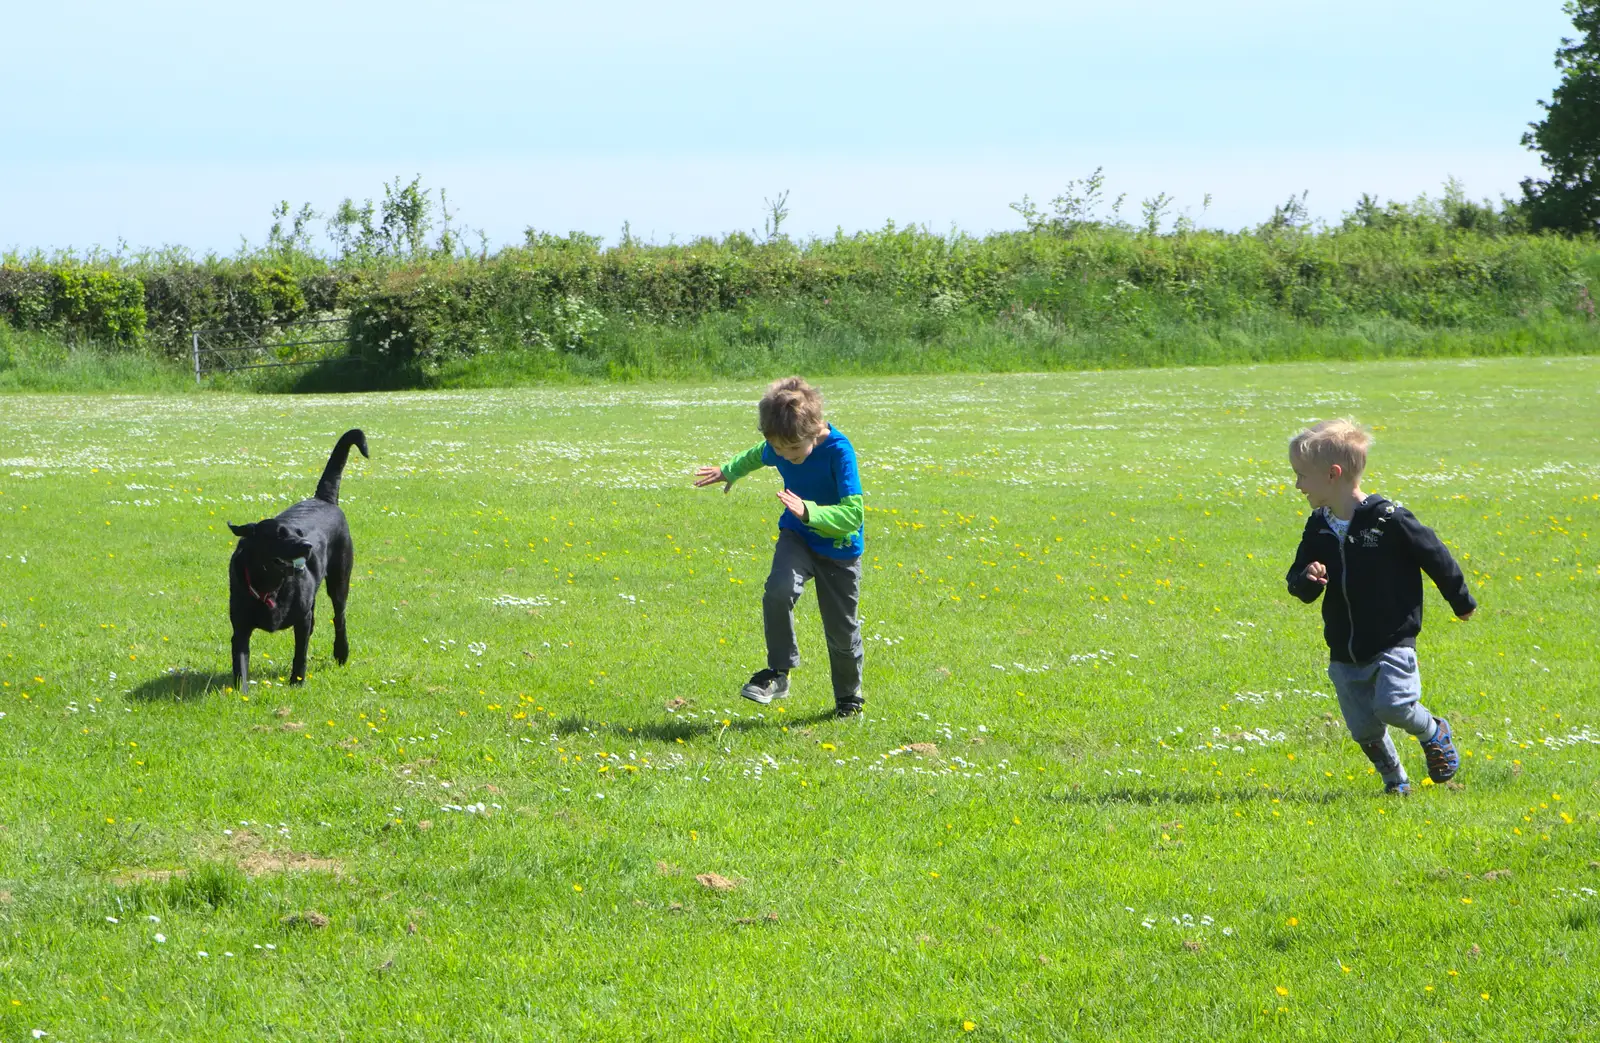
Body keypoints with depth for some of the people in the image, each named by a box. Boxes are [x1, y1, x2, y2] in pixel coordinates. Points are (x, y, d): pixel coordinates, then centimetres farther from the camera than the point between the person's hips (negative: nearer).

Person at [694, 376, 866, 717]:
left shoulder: (839, 451, -29)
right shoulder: (776, 448, -11)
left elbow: (854, 514, -34)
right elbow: (757, 456, 17)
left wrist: (808, 511, -47)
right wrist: (728, 471, 35)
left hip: (839, 548, -3)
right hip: (797, 537, 3)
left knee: (842, 629, 6)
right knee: (778, 591, -29)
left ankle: (849, 697, 31)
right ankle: (778, 672, -16)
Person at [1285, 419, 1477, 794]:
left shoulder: (1388, 520, -15)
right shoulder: (1319, 527, 3)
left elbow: (1434, 557, -4)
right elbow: (1298, 580, 7)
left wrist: (1461, 602, 8)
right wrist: (1307, 580, -18)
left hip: (1392, 642, -5)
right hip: (1344, 652, 5)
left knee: (1392, 705, -22)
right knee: (1363, 728, 4)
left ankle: (1434, 733, 9)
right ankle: (1394, 779, 28)